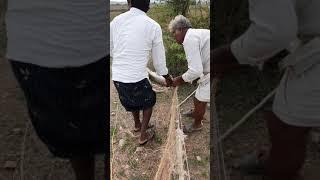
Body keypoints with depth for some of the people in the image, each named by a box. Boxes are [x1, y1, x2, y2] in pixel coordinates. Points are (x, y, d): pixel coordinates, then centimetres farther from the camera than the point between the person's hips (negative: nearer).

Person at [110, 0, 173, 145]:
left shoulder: (116, 21, 2)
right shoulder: (153, 26, -8)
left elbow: (111, 51, 12)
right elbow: (159, 58, 0)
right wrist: (166, 77, 16)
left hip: (117, 76, 5)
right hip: (137, 78, -4)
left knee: (132, 100, 32)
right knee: (149, 101, 26)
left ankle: (137, 124, 56)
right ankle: (143, 135, 34)